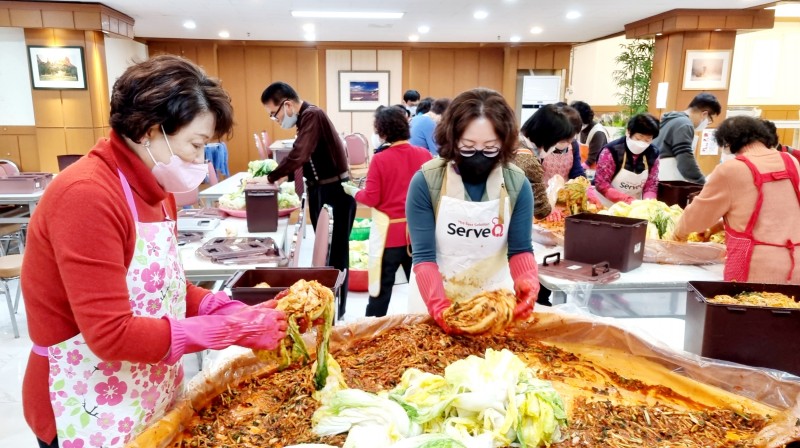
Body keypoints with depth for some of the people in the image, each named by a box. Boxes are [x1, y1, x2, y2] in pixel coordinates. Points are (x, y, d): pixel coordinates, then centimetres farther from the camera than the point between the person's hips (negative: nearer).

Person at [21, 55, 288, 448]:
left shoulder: (156, 192, 3)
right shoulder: (86, 196, -24)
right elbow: (111, 335, -27)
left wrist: (237, 312, -7)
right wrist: (230, 328, -23)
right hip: (96, 412, -8)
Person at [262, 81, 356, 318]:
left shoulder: (312, 115, -19)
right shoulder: (306, 118, 10)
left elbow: (298, 156, -28)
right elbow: (301, 156, 13)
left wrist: (270, 178, -19)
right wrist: (277, 176, 2)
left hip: (337, 192, -10)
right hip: (319, 191, 10)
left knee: (336, 254, -1)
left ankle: (336, 311, 9)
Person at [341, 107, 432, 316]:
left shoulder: (380, 159, -13)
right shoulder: (424, 155, -4)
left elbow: (371, 199, -11)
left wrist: (352, 191, 6)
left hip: (389, 232, -3)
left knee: (382, 288, 8)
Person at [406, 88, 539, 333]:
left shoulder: (517, 184, -12)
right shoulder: (425, 182, -19)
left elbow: (520, 249, -8)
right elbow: (423, 255, -19)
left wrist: (527, 282, -28)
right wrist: (437, 303, -34)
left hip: (495, 298, 2)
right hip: (434, 298, -1)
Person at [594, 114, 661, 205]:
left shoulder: (653, 154, -2)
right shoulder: (611, 151, -15)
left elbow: (651, 186, 2)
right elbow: (601, 185, -15)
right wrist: (628, 200, -23)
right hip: (608, 207, -4)